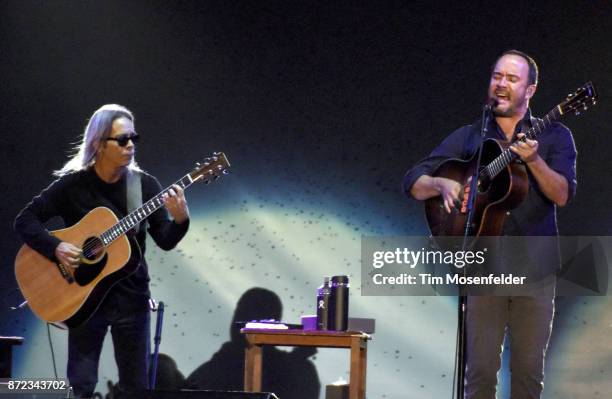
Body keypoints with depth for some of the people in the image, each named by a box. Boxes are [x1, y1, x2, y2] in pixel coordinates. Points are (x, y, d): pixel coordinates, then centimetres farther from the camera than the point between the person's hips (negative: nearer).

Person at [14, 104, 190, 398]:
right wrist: (56, 248, -18)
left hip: (131, 297, 2)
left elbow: (166, 241, -5)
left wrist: (180, 219, -26)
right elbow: (25, 220, -3)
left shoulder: (145, 185, 0)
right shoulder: (72, 184, -5)